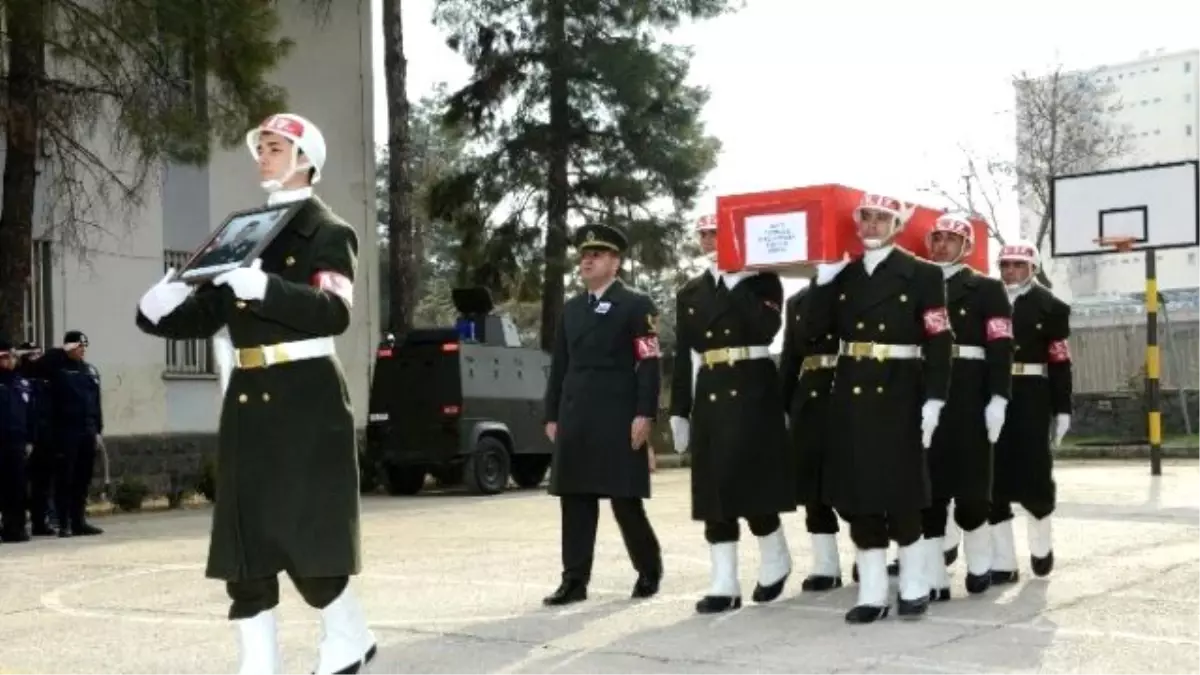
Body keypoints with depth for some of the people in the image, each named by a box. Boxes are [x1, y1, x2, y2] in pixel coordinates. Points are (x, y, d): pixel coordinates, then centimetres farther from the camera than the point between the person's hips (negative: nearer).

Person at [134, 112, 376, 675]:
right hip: (246, 401, 7)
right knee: (244, 535, 6)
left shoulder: (329, 233, -3)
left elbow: (335, 313, -20)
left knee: (306, 530, -4)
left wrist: (262, 287, -33)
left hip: (305, 399, -6)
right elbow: (207, 314, 14)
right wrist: (157, 310, -6)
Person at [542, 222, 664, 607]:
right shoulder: (570, 310, 19)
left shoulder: (637, 305, 1)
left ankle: (649, 569, 19)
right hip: (575, 419, 6)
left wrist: (644, 414, -14)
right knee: (575, 500, 4)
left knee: (625, 501, -2)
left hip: (619, 419, -5)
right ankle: (574, 580, 9)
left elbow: (649, 365, -6)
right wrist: (552, 415, 12)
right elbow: (559, 366, 18)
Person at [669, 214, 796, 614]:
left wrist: (735, 282, -14)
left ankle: (776, 563, 18)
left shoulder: (762, 280, 2)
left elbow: (767, 328, -17)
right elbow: (683, 357, 13)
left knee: (753, 483, -7)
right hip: (709, 399, 5)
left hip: (754, 395, -4)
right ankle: (725, 585, 4)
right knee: (714, 490, 1)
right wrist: (679, 412, 9)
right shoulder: (689, 293, 14)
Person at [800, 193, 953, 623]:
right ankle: (872, 593, 11)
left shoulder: (921, 275, 0)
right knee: (858, 493, 4)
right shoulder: (842, 276, 10)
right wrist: (823, 283, -7)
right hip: (851, 397, 4)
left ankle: (913, 587, 16)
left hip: (898, 396, -4)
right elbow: (810, 332, 1)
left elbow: (939, 343, -6)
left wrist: (933, 401, -14)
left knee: (901, 494, 1)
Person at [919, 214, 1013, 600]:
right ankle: (934, 579, 4)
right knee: (927, 488, 0)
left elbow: (1001, 348, -4)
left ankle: (979, 565, 22)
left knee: (971, 485, 1)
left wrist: (998, 399, -14)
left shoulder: (987, 289, 6)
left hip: (968, 400, -3)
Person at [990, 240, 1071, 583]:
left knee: (1034, 474, 0)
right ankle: (1003, 562, 7)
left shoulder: (1051, 306, 2)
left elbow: (1059, 361, -1)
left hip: (1031, 399, -2)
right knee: (993, 478, 1)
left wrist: (1062, 408, -6)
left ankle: (1041, 545, 28)